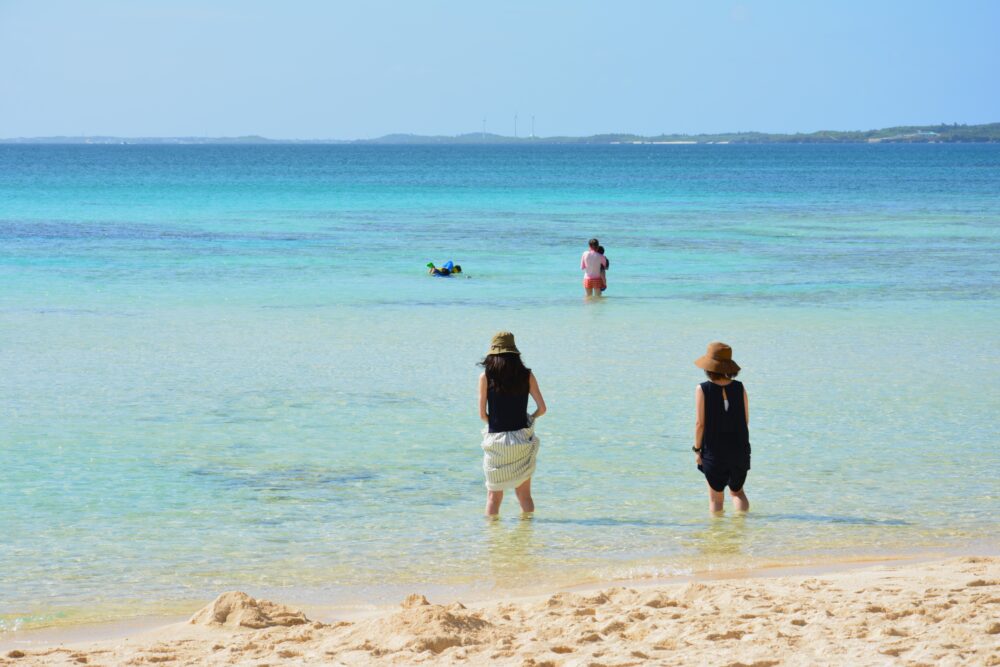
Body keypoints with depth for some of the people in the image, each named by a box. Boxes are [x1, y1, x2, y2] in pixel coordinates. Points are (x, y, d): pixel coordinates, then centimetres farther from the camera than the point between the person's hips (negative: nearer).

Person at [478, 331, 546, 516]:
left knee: (494, 495, 8)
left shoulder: (486, 376, -4)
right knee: (524, 494, 12)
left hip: (496, 440, -1)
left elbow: (482, 414, -3)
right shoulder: (527, 375, 1)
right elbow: (542, 408, -1)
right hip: (522, 441, 1)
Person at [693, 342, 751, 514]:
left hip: (714, 451, -3)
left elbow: (700, 423, -12)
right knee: (737, 491, 21)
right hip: (740, 450, 3)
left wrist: (697, 449, -2)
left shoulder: (703, 389, -12)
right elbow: (746, 420, 0)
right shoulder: (739, 388, -4)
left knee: (715, 497, 11)